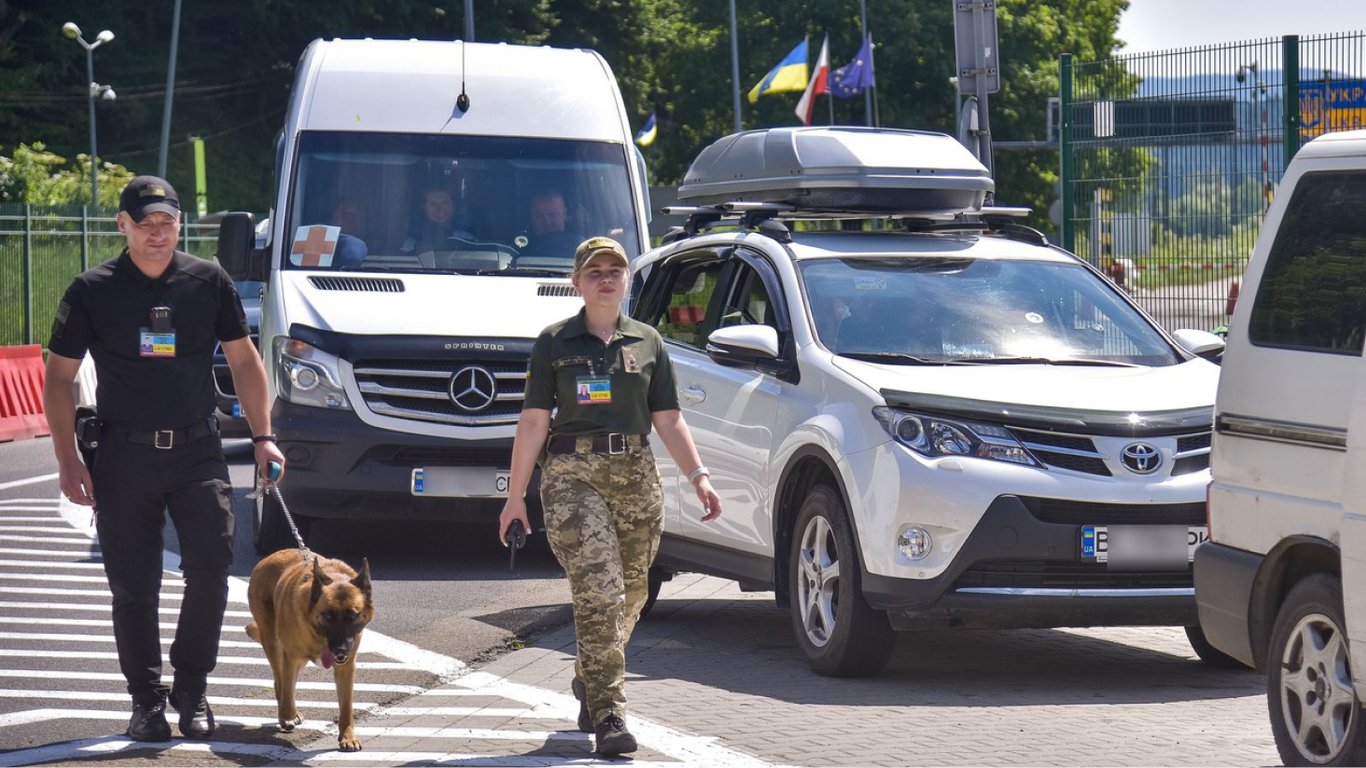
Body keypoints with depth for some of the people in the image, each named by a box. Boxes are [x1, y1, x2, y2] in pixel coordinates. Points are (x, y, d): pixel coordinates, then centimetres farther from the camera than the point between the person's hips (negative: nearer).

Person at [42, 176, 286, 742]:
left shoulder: (208, 282, 5)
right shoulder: (93, 291, 0)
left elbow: (244, 361, 13)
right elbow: (59, 378, 4)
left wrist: (262, 436, 5)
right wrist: (68, 459, -5)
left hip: (198, 450, 1)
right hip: (123, 456, -1)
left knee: (211, 572, -7)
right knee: (134, 587, 1)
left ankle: (191, 690, 10)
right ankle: (147, 701, 12)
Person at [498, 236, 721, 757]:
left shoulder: (647, 343, 11)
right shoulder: (555, 344, 4)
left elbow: (668, 421, 12)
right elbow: (533, 422, 3)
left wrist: (698, 476, -1)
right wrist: (515, 494, 0)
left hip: (637, 477, 4)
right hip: (572, 477, -3)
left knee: (628, 596, 9)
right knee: (599, 592, -14)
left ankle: (589, 684, 34)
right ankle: (608, 714, -16)